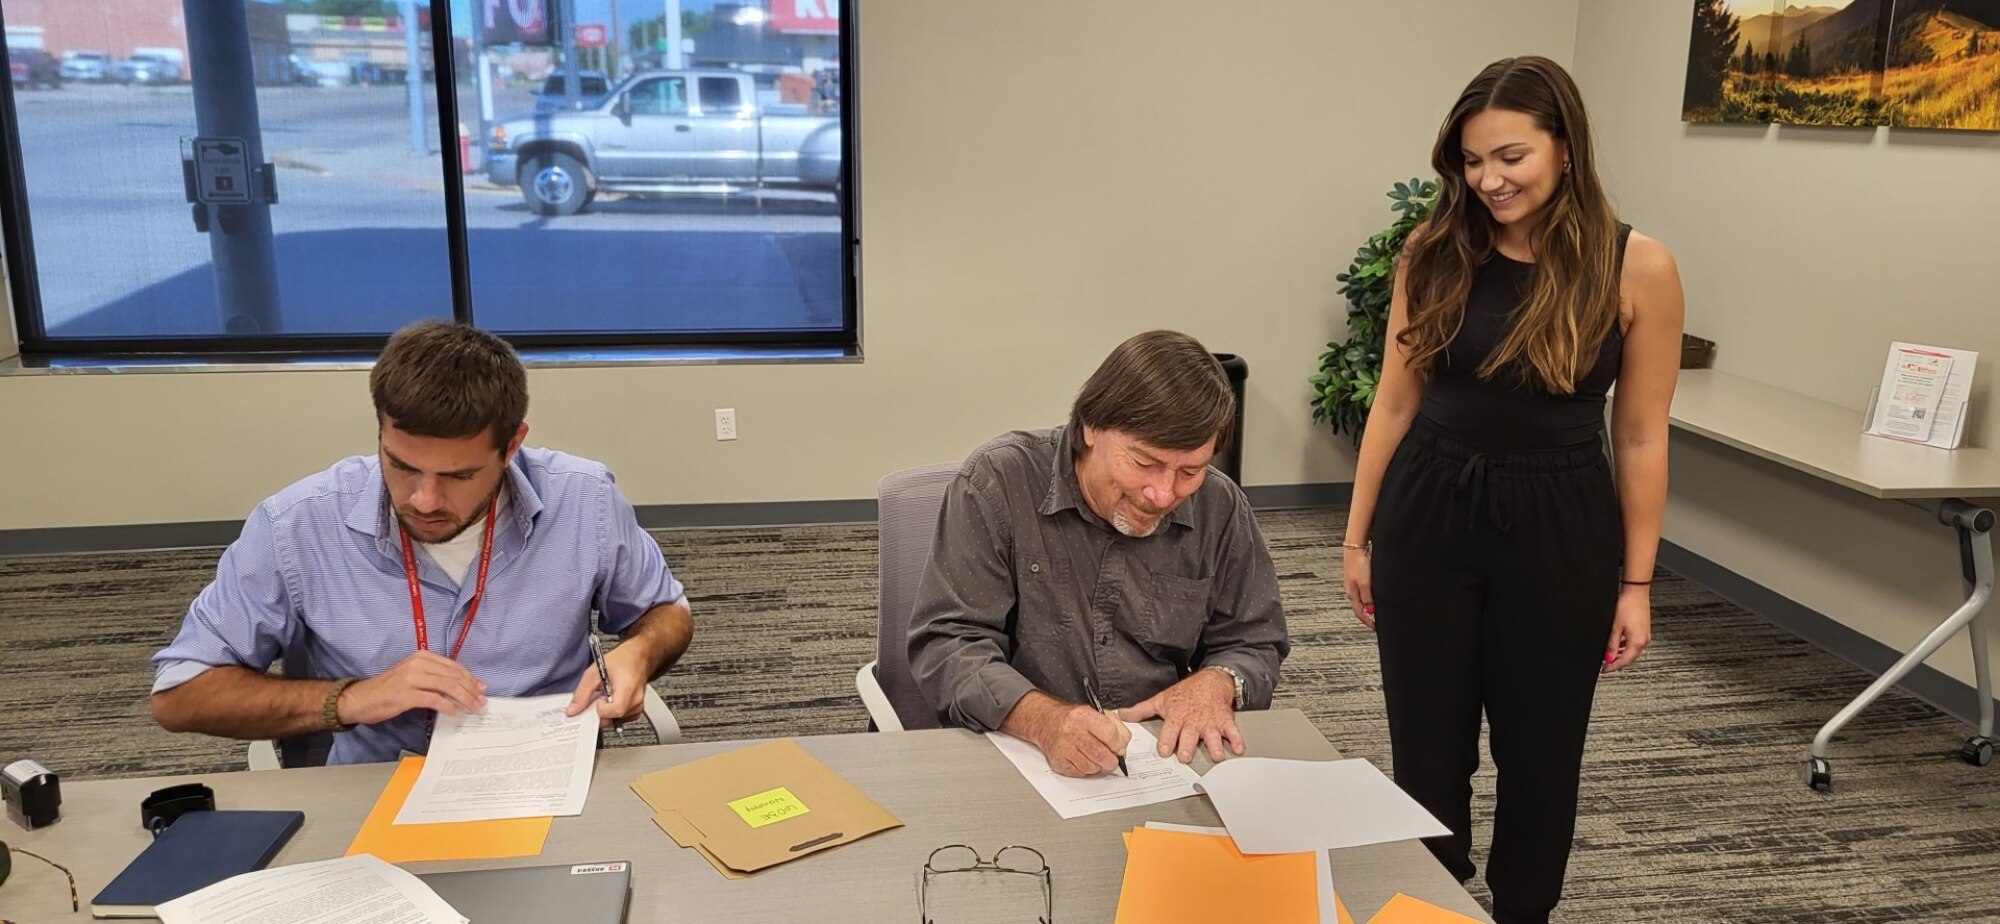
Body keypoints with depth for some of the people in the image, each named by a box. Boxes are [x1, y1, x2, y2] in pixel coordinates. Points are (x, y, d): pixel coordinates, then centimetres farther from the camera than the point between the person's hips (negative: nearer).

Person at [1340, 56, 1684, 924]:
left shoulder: (1637, 268, -8)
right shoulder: (1434, 252, -2)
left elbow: (1640, 438, -3)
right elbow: (1395, 402, 4)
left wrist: (1636, 581, 0)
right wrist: (1358, 535, 6)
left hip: (1558, 531, -1)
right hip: (1428, 518, 2)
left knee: (1538, 753, 14)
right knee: (1426, 750, 11)